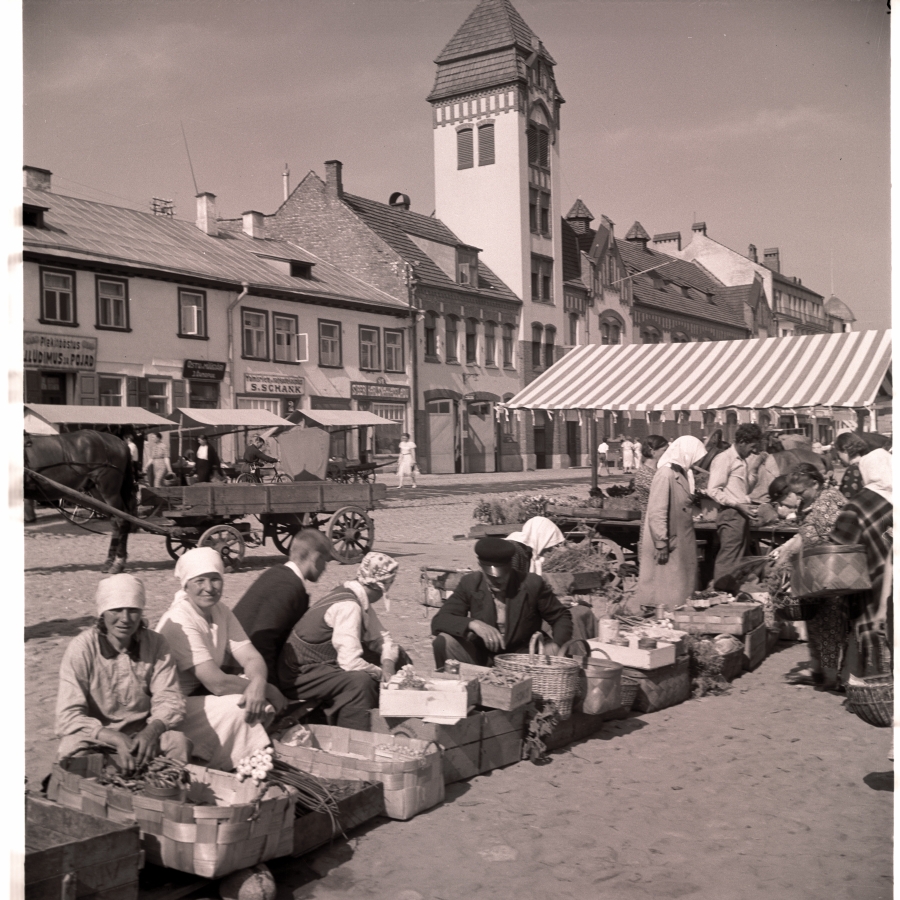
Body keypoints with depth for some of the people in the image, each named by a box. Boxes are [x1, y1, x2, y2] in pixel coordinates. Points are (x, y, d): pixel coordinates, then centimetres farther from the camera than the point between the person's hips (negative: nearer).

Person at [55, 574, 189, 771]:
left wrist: (151, 731, -30)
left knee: (178, 742, -27)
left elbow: (169, 700, -6)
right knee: (74, 748, -34)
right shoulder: (81, 648, -13)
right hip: (95, 738, -2)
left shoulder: (156, 644, -4)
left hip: (142, 735, 2)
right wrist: (117, 739, -33)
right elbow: (68, 716, -18)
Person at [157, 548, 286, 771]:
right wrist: (259, 688, -17)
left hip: (204, 694, 8)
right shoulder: (179, 621, -23)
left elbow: (252, 658, -3)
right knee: (237, 708, -26)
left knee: (264, 701, -8)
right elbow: (217, 683, -29)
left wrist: (258, 685, -26)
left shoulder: (220, 611, 3)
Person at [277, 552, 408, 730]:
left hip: (328, 664, 10)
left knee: (398, 655, 9)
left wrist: (388, 665, -8)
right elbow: (351, 662, -31)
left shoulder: (359, 599, 3)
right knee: (360, 681, -36)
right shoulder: (348, 606, -25)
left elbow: (380, 637, 11)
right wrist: (381, 673, -15)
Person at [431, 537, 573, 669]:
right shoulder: (470, 583, -7)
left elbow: (562, 616, 3)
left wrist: (556, 645, -18)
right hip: (481, 656, 2)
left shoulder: (532, 584, -10)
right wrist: (473, 624, -32)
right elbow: (438, 621, -13)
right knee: (443, 642, -24)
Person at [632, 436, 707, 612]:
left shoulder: (683, 474, 11)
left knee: (683, 588, 12)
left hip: (681, 543, 10)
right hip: (669, 544, -9)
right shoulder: (665, 474, -18)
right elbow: (657, 512, -21)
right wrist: (661, 543, -22)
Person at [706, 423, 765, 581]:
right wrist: (739, 505, -19)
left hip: (742, 515, 9)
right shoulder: (724, 459, -9)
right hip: (730, 515, -9)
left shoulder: (744, 460, 18)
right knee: (728, 562, -10)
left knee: (740, 561, 10)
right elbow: (713, 490, -15)